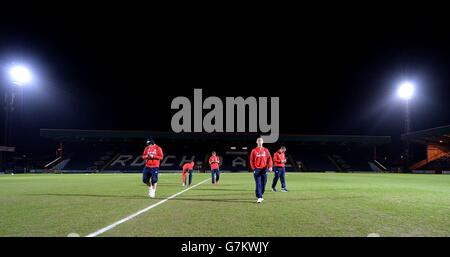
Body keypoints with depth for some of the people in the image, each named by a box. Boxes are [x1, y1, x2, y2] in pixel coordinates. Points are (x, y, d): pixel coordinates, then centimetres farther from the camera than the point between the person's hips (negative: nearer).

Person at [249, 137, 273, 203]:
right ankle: (259, 197, -9)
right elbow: (251, 160, 4)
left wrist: (270, 166, -8)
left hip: (264, 169, 2)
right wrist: (253, 168, -4)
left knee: (263, 183, 7)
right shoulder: (254, 150, 3)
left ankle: (261, 194, 25)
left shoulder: (266, 150, 8)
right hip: (257, 169, -2)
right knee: (258, 184, -8)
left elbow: (269, 158, 4)